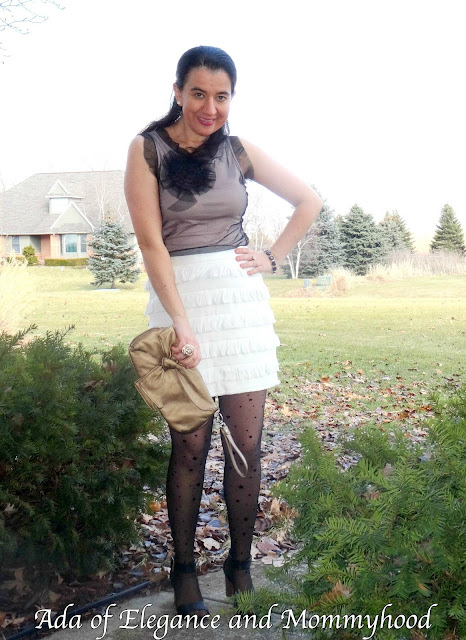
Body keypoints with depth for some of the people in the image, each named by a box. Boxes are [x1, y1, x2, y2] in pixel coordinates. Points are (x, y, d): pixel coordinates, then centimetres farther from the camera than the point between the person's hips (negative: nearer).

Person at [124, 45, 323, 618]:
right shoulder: (147, 148, 1)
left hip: (241, 297, 3)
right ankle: (183, 570, 16)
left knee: (247, 441, 2)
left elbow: (309, 202, 19)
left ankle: (240, 565, 17)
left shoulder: (239, 152, 9)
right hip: (177, 296, -2)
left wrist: (273, 257, 8)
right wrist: (182, 325, -17)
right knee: (190, 445, -1)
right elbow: (150, 240, -9)